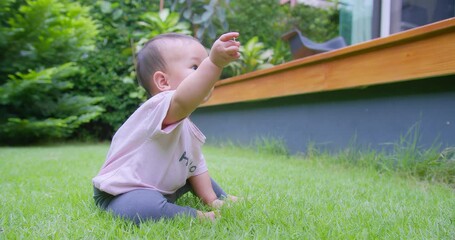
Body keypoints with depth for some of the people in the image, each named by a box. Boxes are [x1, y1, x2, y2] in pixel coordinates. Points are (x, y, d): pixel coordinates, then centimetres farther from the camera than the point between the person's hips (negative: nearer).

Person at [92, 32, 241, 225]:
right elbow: (182, 101, -54)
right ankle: (196, 216, -23)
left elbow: (196, 166, 16)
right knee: (142, 206, -40)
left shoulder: (188, 128, 6)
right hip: (122, 195, -9)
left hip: (162, 188, 10)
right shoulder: (159, 107, -29)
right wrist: (214, 63, -66)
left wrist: (212, 200, 12)